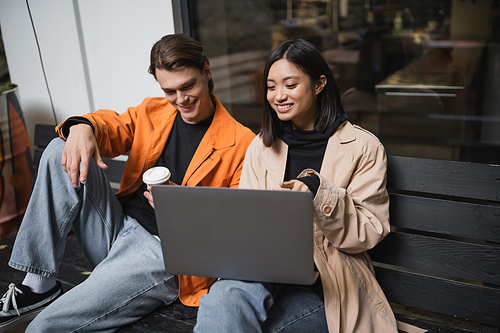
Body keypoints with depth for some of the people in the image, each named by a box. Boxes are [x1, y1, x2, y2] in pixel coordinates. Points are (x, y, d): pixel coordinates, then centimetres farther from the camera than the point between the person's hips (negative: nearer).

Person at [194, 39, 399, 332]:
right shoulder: (261, 146, 13)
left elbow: (370, 233, -4)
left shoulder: (363, 148, 1)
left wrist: (321, 193, -21)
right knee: (226, 297, -32)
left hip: (329, 285, -3)